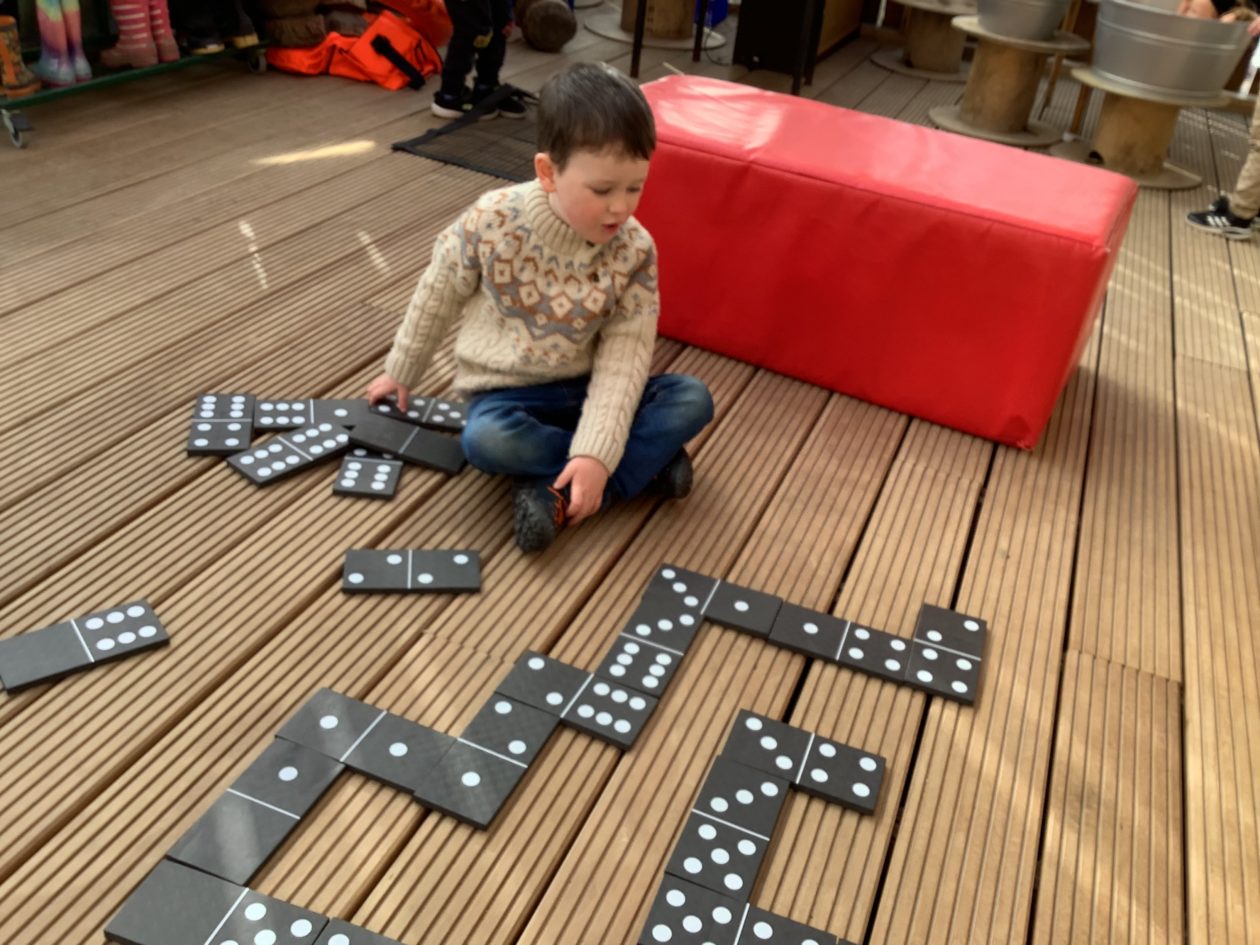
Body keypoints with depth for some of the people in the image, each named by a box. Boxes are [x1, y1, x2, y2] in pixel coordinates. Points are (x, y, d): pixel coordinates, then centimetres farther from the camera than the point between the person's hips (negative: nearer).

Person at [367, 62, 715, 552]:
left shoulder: (634, 250, -14)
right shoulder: (492, 222, -18)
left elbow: (625, 356, -18)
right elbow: (436, 297, -2)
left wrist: (597, 453, -29)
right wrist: (401, 373, 9)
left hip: (584, 388, 2)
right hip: (507, 390, -1)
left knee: (693, 399, -19)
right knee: (485, 440, -36)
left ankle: (556, 492, -25)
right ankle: (644, 462, -19)